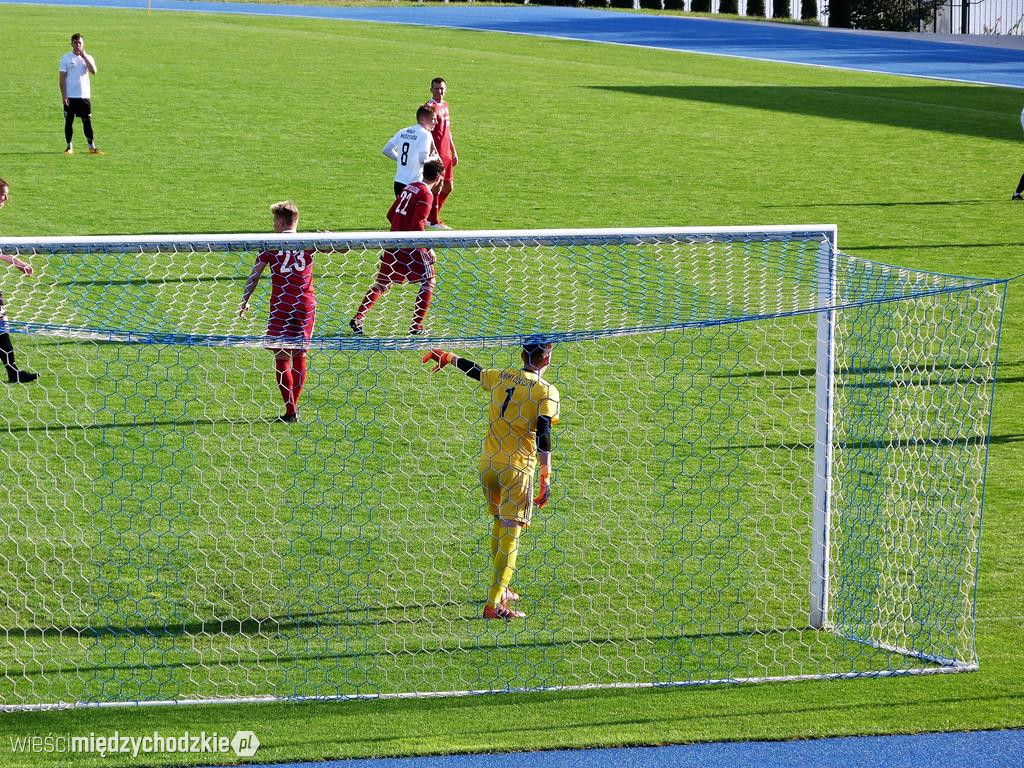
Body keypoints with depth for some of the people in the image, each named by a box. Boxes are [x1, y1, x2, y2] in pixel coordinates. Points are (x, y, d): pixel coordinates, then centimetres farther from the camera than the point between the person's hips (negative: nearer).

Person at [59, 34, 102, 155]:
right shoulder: (66, 58, 2)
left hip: (84, 95, 1)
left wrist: (83, 56, -14)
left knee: (87, 121, 1)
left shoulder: (88, 58, 7)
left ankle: (92, 147, 4)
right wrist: (64, 95, -9)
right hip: (70, 95, -1)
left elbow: (93, 71, -12)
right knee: (69, 121, 2)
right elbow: (62, 78, -1)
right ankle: (69, 147, 9)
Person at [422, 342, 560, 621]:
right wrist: (546, 477, -13)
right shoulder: (546, 391, -6)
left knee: (499, 522, 25)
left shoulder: (501, 377, 7)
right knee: (510, 534, -7)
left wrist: (448, 357, 43)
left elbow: (472, 369, 24)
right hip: (518, 468, -6)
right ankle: (494, 603, -16)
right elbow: (543, 435, -14)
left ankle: (500, 589, 37)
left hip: (488, 464, 6)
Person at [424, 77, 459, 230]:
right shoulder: (431, 107, -12)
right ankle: (434, 221, 1)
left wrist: (454, 152, 23)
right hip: (436, 153, -9)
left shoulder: (445, 105, 15)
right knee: (437, 187, -6)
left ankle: (431, 216, 23)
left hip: (446, 153, 9)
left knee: (448, 187, 12)